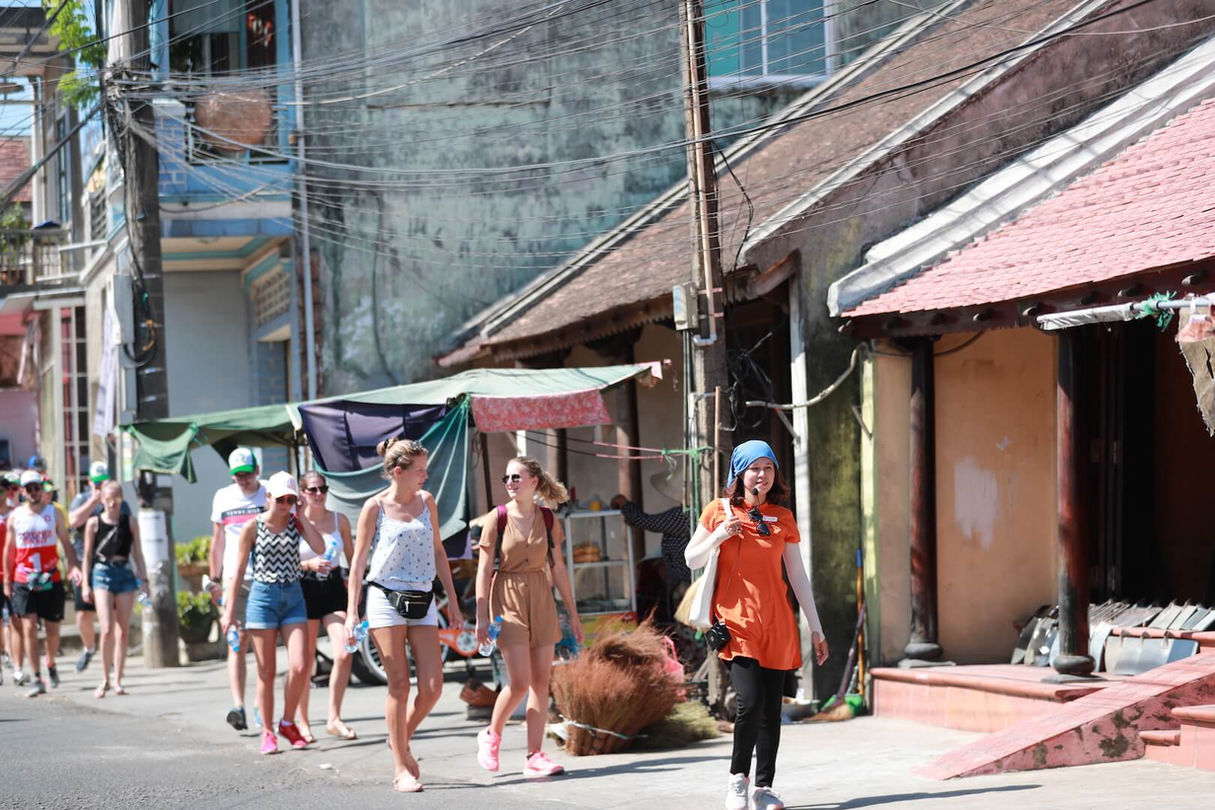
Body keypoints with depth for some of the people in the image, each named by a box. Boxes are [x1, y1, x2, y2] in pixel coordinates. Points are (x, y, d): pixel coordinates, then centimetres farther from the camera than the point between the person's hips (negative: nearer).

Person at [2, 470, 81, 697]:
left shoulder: (55, 514, 3)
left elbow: (66, 544, 4)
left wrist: (73, 565, -13)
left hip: (51, 581, 0)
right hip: (23, 582, 0)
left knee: (53, 630, 6)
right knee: (29, 628, -10)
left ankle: (50, 663, 36)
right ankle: (37, 679, -8)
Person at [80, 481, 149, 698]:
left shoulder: (130, 522, 7)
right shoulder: (94, 523, 3)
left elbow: (137, 553, 10)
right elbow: (87, 555, 5)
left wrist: (144, 579, 4)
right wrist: (85, 584, 0)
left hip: (125, 574, 2)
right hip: (101, 574, -2)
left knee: (123, 631, 2)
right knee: (107, 629, -13)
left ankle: (117, 681, 8)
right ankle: (105, 680, -1)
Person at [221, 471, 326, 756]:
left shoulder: (295, 522, 4)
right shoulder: (253, 527, -4)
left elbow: (320, 548, -12)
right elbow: (239, 570, -1)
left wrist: (300, 515, -8)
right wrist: (230, 610, -4)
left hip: (293, 597, 3)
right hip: (263, 597, -2)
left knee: (299, 666, -9)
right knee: (266, 671, 2)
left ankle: (288, 723, 11)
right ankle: (268, 732, 12)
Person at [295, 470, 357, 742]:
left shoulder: (339, 520, 7)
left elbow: (352, 557, 14)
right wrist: (309, 564, -20)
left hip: (334, 589, 2)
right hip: (306, 590, -2)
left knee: (344, 654, -12)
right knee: (305, 660, 4)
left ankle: (334, 718, -3)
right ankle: (302, 720, 17)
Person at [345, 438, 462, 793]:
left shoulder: (427, 501, 10)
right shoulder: (375, 507, -3)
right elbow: (358, 561, -1)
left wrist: (452, 600, 14)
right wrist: (351, 613, -6)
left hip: (422, 600, 4)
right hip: (386, 598, -4)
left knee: (432, 686, -5)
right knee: (399, 685, -4)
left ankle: (402, 740, 21)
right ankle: (401, 768, 4)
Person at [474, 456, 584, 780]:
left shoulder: (548, 520, 4)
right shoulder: (497, 519, -5)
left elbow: (558, 568, 10)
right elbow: (484, 570, -5)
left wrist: (573, 614, 10)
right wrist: (481, 617, -10)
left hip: (541, 600, 4)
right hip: (508, 599, -4)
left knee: (541, 681, 1)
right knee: (519, 683, -11)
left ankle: (534, 756, 5)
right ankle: (491, 735, 15)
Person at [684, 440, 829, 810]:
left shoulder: (783, 518, 9)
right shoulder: (719, 511, 3)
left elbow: (798, 576, 11)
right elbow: (692, 560, 7)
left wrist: (815, 628, 10)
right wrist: (718, 536, -12)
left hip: (777, 624, 3)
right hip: (737, 621, -3)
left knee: (771, 709, 2)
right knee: (751, 702, -17)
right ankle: (738, 778, 1)